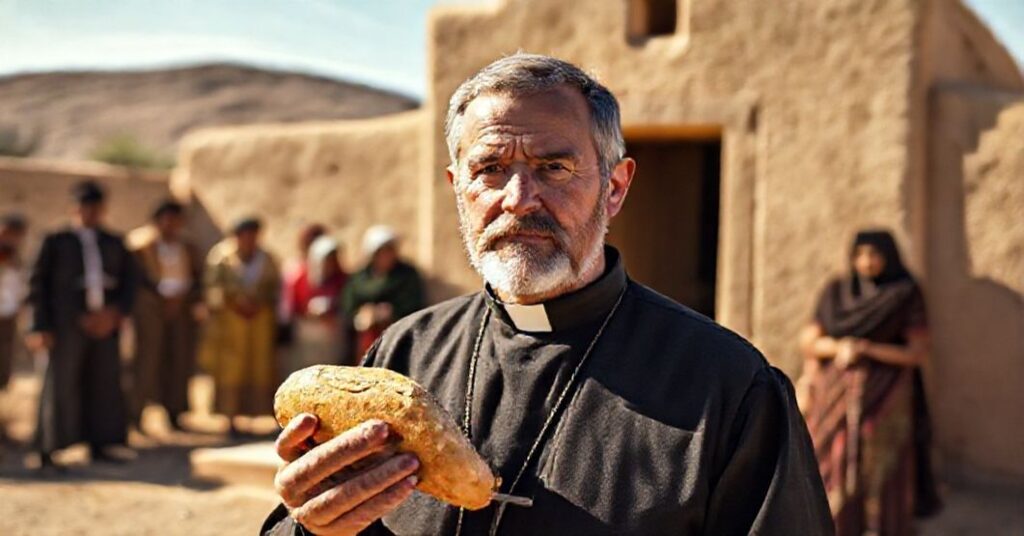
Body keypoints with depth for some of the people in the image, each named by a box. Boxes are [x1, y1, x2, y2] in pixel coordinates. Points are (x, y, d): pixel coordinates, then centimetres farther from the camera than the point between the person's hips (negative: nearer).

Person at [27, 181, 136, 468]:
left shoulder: (115, 244, 14)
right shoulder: (56, 242, 6)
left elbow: (129, 283, 9)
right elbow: (39, 284, 3)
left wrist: (115, 313, -8)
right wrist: (41, 327, -5)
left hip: (104, 324, 3)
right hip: (67, 326, -3)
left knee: (104, 384, 3)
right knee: (60, 386, -5)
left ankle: (98, 447, 12)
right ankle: (48, 451, 1)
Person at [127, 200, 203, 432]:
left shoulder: (189, 249, 16)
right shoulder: (142, 245, 4)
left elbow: (199, 280, 11)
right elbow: (139, 276, -5)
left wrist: (184, 297, -7)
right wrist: (163, 296, -12)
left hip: (182, 307, 4)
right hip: (151, 306, -4)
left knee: (179, 359, -1)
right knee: (148, 355, -10)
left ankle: (174, 413, 4)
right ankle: (137, 412, -8)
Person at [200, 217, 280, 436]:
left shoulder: (266, 260, 9)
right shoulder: (221, 257, 2)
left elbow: (276, 288, 9)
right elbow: (213, 287, -3)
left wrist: (260, 305, -7)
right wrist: (233, 303, -14)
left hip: (261, 319, 2)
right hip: (230, 319, -2)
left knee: (261, 368, -2)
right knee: (231, 369, -4)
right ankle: (231, 418, -2)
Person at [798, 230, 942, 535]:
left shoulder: (907, 296, -3)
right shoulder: (836, 292, 5)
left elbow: (918, 354, -8)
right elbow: (808, 341, 4)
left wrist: (866, 348, -19)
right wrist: (838, 347, -16)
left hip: (884, 401, -3)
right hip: (837, 398, 3)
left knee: (879, 474, -5)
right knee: (834, 474, 1)